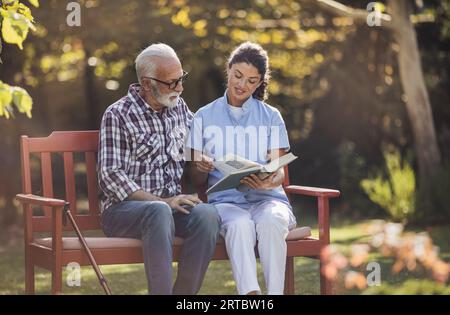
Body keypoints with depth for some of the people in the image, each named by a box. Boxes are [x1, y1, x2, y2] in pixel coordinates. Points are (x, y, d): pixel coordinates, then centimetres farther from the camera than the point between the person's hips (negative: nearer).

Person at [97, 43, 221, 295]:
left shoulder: (179, 107, 13)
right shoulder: (118, 115, -5)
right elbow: (111, 176, -11)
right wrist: (162, 201, -20)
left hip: (172, 205, 5)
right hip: (123, 208, -5)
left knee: (207, 214, -29)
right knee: (159, 212, -39)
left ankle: (184, 295, -25)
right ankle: (161, 292, -40)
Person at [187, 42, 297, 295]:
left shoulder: (271, 117, 14)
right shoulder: (204, 117, 13)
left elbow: (279, 171, 5)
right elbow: (198, 180, 10)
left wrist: (270, 181, -20)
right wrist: (202, 168, -15)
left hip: (267, 198, 1)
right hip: (226, 200, -1)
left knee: (270, 222, -36)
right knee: (240, 225, -37)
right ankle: (250, 295, -51)